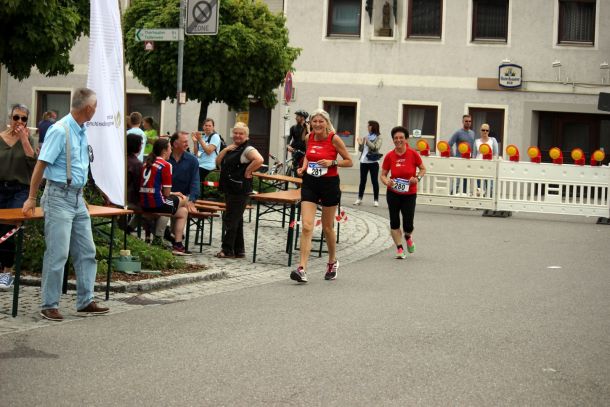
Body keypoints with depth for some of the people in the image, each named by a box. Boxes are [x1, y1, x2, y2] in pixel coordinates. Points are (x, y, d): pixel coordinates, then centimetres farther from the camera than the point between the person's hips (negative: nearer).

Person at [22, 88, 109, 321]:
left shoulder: (82, 131, 9)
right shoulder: (60, 131, -16)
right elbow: (41, 164, -15)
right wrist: (31, 199, -14)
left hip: (77, 197, 8)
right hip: (59, 197, -8)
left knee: (86, 251, 9)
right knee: (57, 254, -6)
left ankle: (85, 302, 16)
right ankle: (49, 305, 3)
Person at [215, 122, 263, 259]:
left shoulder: (247, 149, -11)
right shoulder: (232, 149, 17)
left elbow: (259, 160, -29)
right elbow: (218, 162, 13)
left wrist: (247, 172, -20)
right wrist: (225, 150, 0)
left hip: (240, 190, -9)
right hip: (229, 189, 9)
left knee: (230, 219, -7)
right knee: (236, 220, 13)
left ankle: (227, 250, -1)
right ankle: (239, 251, 20)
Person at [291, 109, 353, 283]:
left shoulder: (334, 139, -9)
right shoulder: (310, 137, 4)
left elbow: (349, 162, -3)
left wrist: (332, 162, -18)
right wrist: (304, 167, 4)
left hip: (329, 184, -3)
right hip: (310, 184, 3)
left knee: (327, 228, 11)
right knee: (306, 226, -10)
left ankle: (332, 262, 35)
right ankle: (302, 269, -15)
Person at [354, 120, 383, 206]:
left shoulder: (378, 138, 0)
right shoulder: (365, 137, 13)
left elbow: (376, 148, -14)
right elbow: (360, 149, 14)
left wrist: (367, 141, -16)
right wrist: (360, 144, -5)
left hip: (373, 162, -5)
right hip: (363, 161, 5)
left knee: (374, 181, -1)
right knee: (362, 181, 8)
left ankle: (376, 200, 2)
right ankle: (359, 199, 13)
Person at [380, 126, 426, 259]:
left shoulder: (413, 154, -9)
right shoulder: (389, 156, -6)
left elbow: (423, 169, 6)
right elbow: (383, 175, 1)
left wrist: (418, 178, -13)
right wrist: (386, 181, -20)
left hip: (409, 194, -1)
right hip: (393, 193, 1)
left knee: (408, 225, -3)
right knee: (394, 222, 2)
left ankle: (408, 237, 33)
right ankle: (399, 248, 17)